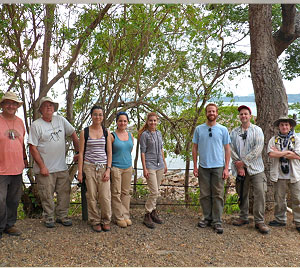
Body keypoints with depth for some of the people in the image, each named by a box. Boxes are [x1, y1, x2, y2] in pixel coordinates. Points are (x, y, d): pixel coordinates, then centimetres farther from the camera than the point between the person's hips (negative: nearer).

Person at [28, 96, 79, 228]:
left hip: (62, 167, 4)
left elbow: (73, 134, 13)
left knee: (64, 193, 9)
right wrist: (42, 166, -13)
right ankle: (48, 218, 23)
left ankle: (62, 216, 24)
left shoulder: (60, 120, 6)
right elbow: (32, 148, -10)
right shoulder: (36, 125, -7)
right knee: (47, 195, 5)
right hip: (45, 169, -4)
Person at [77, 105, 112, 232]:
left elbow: (109, 152, 5)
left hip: (103, 167, 1)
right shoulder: (84, 132, 3)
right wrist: (80, 172, -1)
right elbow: (81, 153, 3)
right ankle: (95, 221, 18)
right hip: (89, 166, -1)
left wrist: (108, 170, -4)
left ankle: (106, 221, 15)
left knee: (105, 196, -4)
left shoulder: (106, 132, 6)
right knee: (92, 196, 2)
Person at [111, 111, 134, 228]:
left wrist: (127, 160, 15)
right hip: (115, 167, -5)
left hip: (128, 167, 5)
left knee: (126, 192, 10)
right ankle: (119, 217, 9)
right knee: (116, 193, 0)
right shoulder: (112, 136, -6)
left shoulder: (130, 135, 10)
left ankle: (126, 216, 19)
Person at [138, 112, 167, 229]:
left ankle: (153, 212, 23)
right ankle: (147, 216, 1)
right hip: (150, 165, -6)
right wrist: (144, 168, -13)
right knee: (154, 192, -10)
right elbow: (142, 152, -8)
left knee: (156, 191, 11)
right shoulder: (144, 134, -6)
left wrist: (165, 163, 17)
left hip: (159, 165, 6)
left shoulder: (159, 133, 11)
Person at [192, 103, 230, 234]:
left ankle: (217, 221, 9)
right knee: (205, 195, 8)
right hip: (203, 167, 1)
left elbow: (227, 149, 4)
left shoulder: (223, 130, 3)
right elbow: (194, 148, 8)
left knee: (218, 195, 1)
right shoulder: (199, 129, 6)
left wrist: (226, 168, -3)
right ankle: (207, 218, 21)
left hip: (218, 167, -1)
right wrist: (195, 166, 2)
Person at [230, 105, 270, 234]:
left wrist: (244, 161, -11)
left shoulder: (257, 130, 4)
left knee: (260, 193, -9)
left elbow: (258, 148, -7)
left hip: (255, 167, -2)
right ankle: (243, 217, 22)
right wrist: (238, 165, -7)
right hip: (240, 168, 3)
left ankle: (259, 221, -1)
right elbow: (231, 149, 5)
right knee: (242, 194, 9)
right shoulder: (234, 132, 12)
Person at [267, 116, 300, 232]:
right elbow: (271, 154, -10)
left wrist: (279, 153, -7)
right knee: (279, 199, 9)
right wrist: (287, 152, -10)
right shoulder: (273, 140, 7)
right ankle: (280, 219, 23)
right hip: (279, 175, 1)